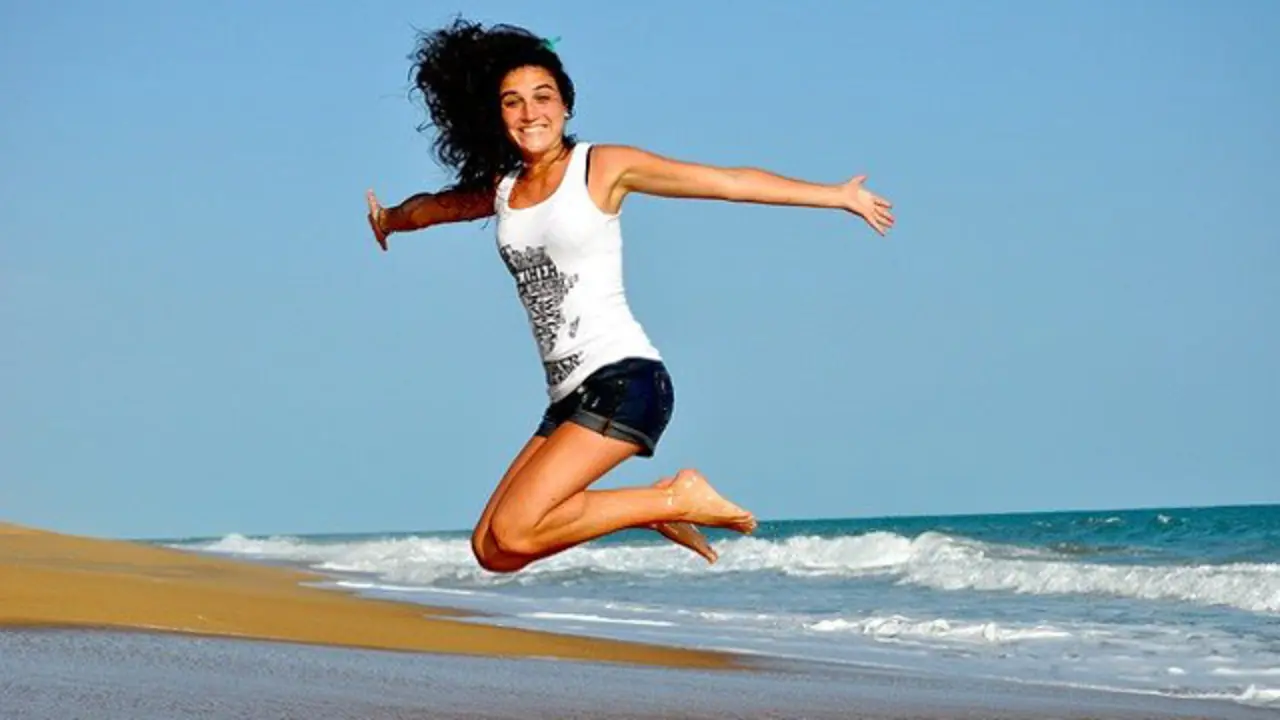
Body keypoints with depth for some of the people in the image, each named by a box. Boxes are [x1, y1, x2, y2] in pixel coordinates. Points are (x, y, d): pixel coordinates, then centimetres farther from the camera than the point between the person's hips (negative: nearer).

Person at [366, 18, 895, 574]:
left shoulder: (602, 167, -1)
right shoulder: (501, 191, 14)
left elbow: (731, 182, -2)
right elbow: (434, 206, 38)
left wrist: (838, 195, -4)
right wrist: (389, 219, 58)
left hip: (623, 380, -7)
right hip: (569, 399, 7)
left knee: (512, 532, -22)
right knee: (492, 550, 0)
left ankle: (675, 500, -4)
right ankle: (663, 504, 13)